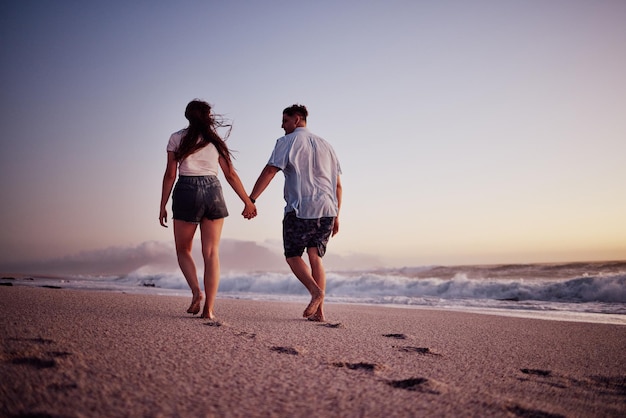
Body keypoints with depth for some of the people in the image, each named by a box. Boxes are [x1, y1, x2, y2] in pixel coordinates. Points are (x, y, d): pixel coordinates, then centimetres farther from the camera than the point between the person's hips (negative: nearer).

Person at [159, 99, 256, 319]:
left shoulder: (177, 138, 7)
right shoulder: (215, 140, 13)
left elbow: (170, 174, 2)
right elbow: (231, 174, 10)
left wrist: (163, 206, 6)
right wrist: (248, 202, 15)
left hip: (186, 191, -2)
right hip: (213, 190, 2)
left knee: (183, 249, 13)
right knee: (211, 253, 2)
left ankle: (196, 291, -9)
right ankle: (209, 308, -2)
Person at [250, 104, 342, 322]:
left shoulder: (288, 142, 2)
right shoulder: (325, 145, 19)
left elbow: (269, 172, -11)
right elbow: (338, 184, 17)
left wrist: (250, 200, -13)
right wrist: (336, 216, 19)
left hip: (300, 209, -5)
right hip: (327, 209, 5)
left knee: (293, 256, 8)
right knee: (315, 258, 10)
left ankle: (315, 290, -16)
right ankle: (319, 310, 2)